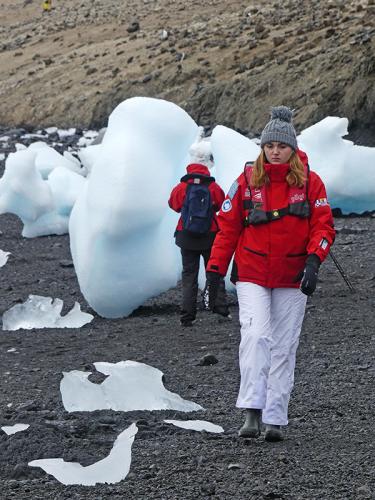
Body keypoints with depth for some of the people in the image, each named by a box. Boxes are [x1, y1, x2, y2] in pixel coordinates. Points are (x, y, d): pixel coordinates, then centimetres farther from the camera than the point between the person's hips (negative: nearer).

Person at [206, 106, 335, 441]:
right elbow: (228, 227, 5)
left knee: (284, 348, 4)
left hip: (292, 279, 1)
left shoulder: (310, 183, -1)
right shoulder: (247, 181, 0)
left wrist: (313, 260, -18)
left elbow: (323, 226, -1)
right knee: (255, 335, -18)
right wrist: (215, 270, 2)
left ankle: (275, 419, 8)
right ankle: (252, 411, -20)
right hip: (252, 275, -1)